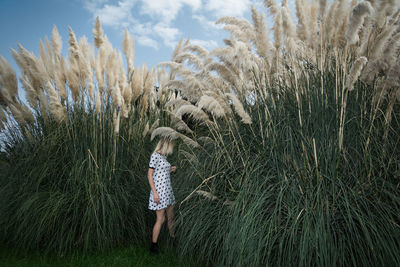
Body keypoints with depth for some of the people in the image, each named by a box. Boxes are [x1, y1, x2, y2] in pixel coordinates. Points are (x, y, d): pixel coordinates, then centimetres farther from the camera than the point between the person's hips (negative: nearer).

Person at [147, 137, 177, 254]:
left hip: (168, 190, 8)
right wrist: (155, 193, -17)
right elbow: (149, 175, -13)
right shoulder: (155, 155, -11)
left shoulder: (163, 157, 13)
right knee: (161, 219, -4)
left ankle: (173, 240, 30)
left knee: (171, 217, 16)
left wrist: (169, 170, 12)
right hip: (159, 190, -8)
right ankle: (153, 246, 8)